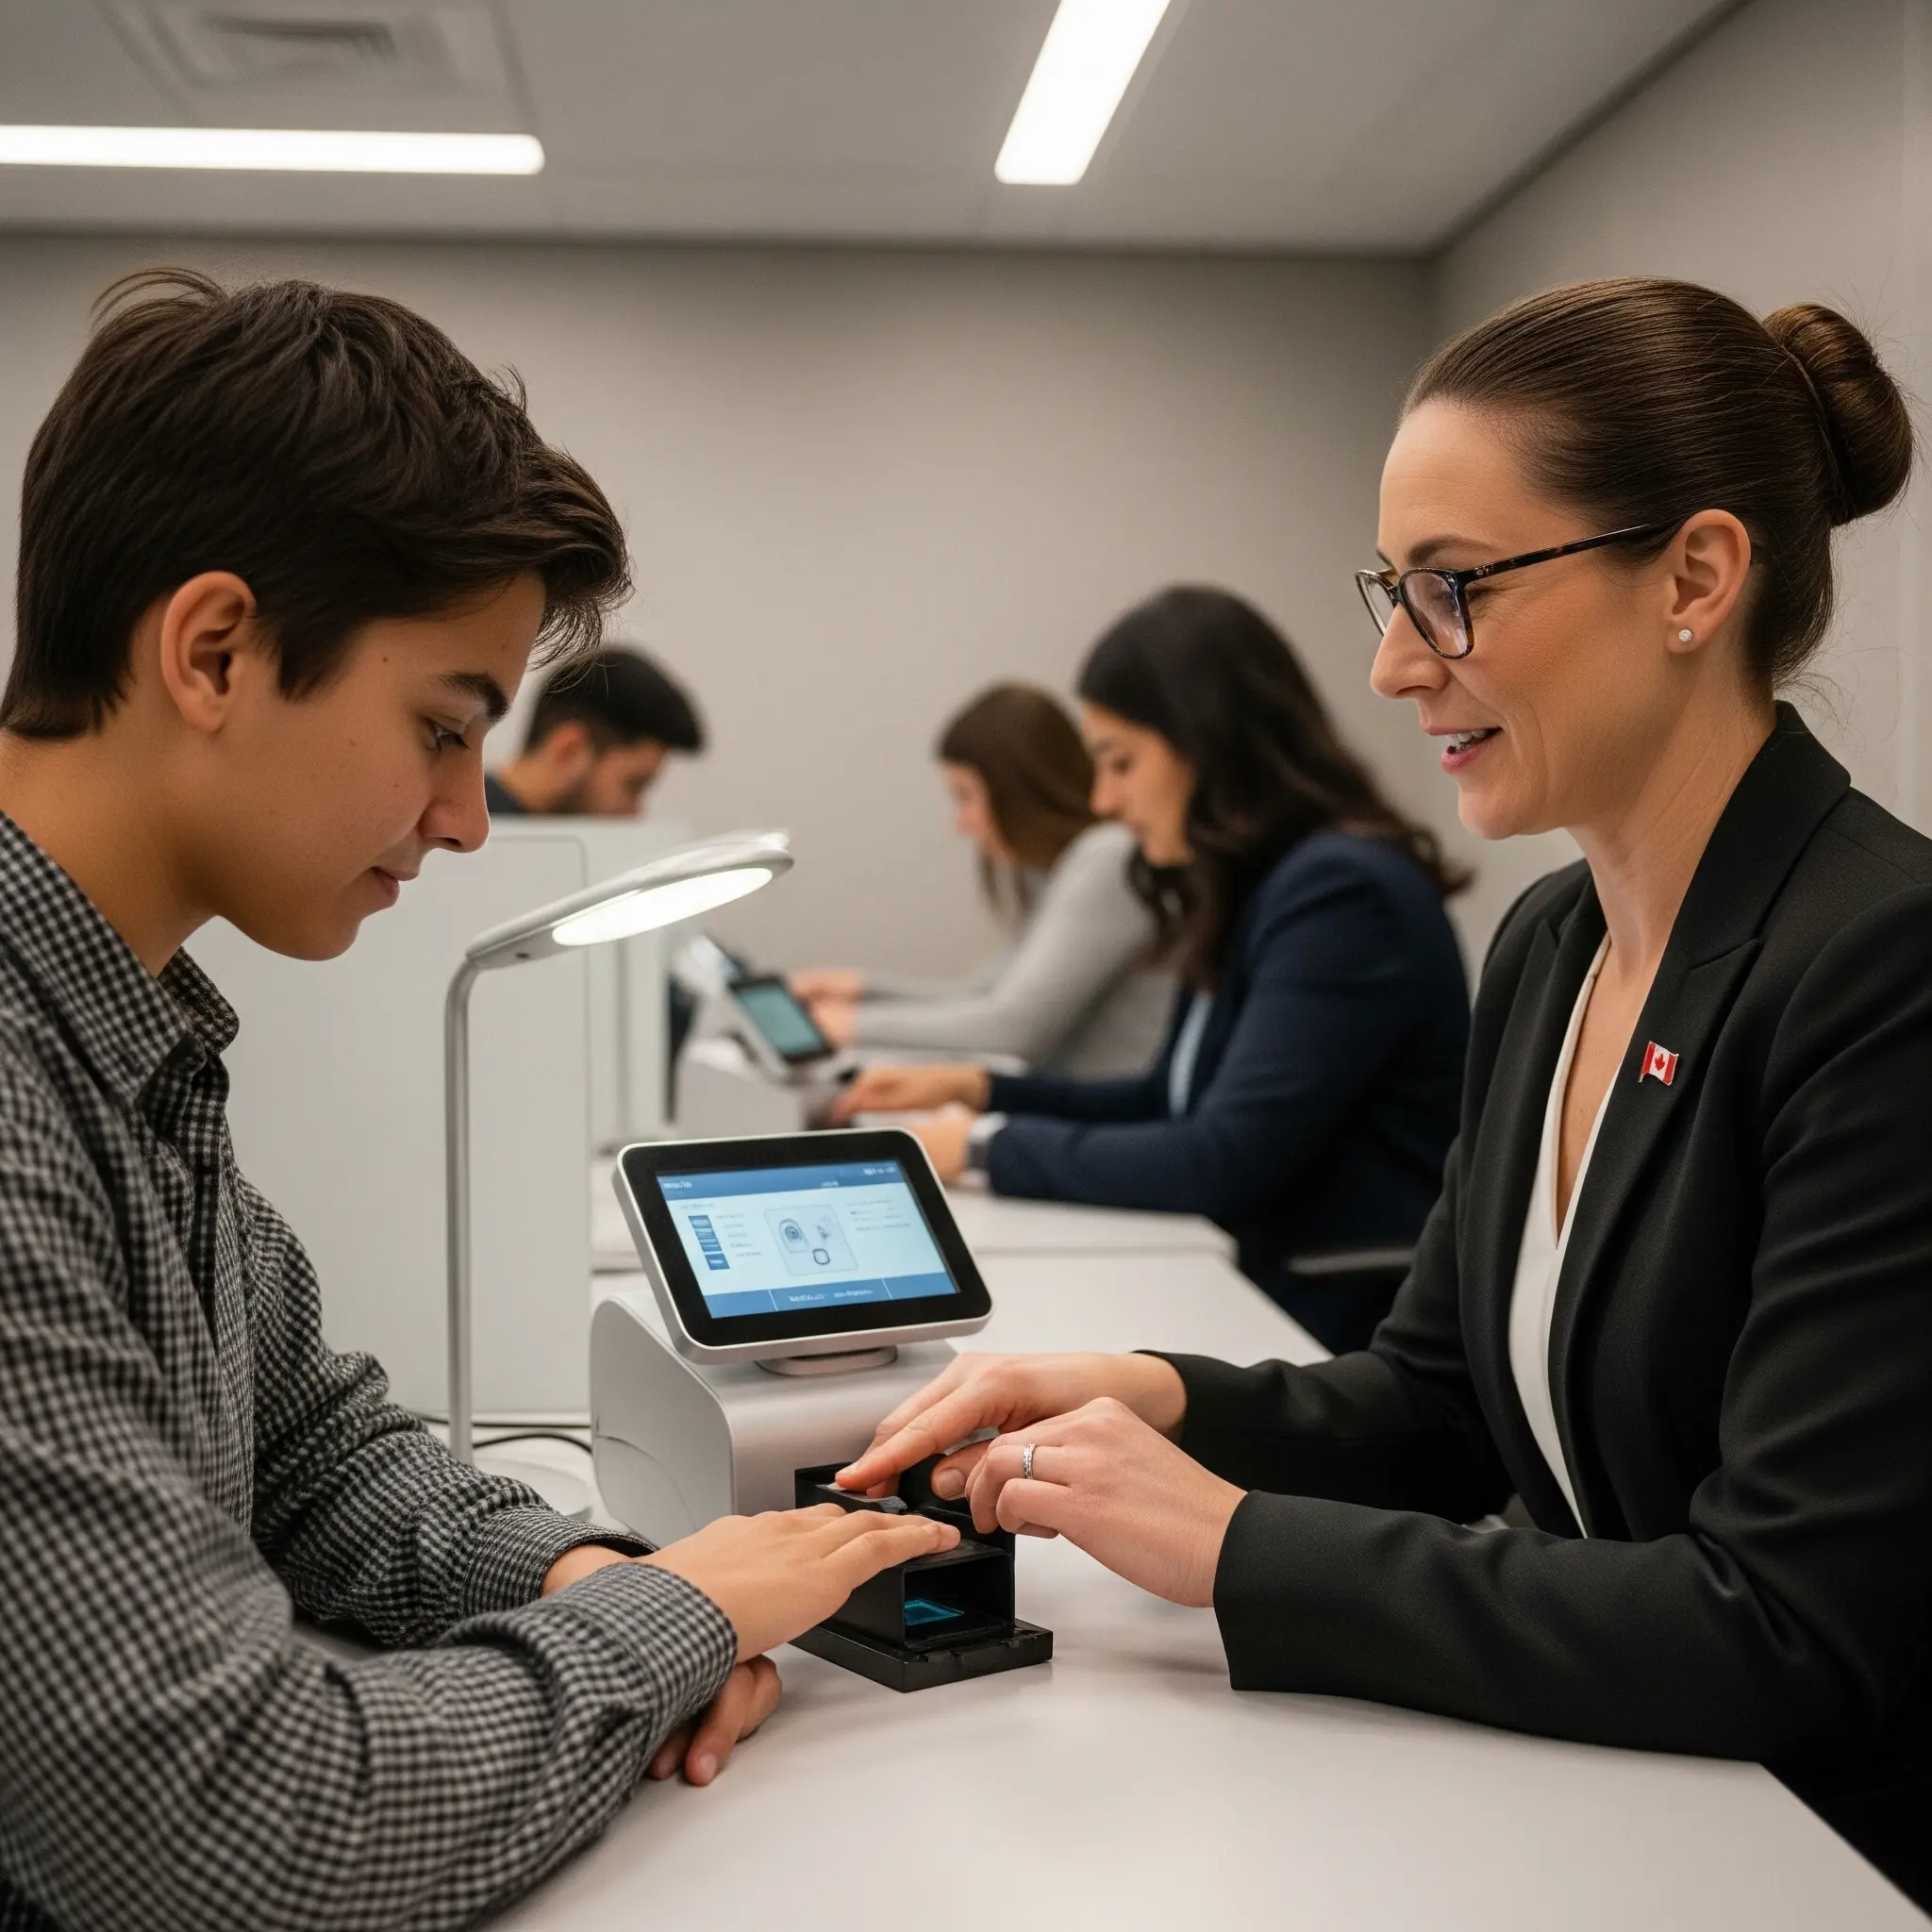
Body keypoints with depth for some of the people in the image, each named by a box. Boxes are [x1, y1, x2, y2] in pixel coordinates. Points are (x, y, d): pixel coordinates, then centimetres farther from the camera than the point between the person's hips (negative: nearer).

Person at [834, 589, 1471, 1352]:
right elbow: (1167, 1106, 22)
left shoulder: (1342, 895, -17)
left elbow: (1223, 1163, -21)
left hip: (1344, 1334, -8)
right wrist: (978, 1089, 12)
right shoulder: (1248, 895, 11)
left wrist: (990, 1146, -12)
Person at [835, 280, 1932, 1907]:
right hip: (1602, 1800, 7)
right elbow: (1440, 1403, 11)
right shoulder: (1551, 946, 4)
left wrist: (1237, 1543, -22)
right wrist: (1156, 1402, -8)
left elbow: (1790, 1636, -24)